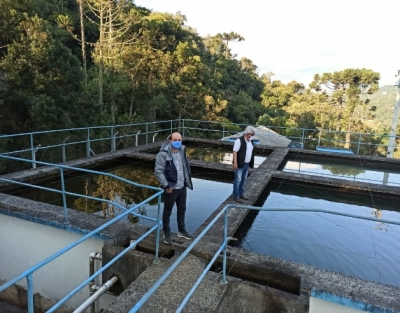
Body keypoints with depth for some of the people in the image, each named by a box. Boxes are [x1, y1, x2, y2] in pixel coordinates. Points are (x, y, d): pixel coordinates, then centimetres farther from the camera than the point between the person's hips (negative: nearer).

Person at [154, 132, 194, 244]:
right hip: (171, 188, -7)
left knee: (182, 209, 20)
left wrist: (187, 181, 10)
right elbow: (158, 171, -19)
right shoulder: (163, 154, -18)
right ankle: (166, 233, 29)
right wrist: (166, 186, -20)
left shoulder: (182, 151, 4)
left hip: (182, 187, 7)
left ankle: (182, 231, 39)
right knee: (167, 211, 10)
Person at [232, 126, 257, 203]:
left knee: (243, 179, 15)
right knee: (238, 180, -2)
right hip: (240, 164, -8)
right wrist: (235, 163, -23)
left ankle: (241, 194, 26)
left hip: (246, 164, 8)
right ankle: (236, 196, 6)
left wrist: (251, 163, 16)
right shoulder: (239, 140, -15)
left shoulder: (250, 141, 11)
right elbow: (235, 152, -18)